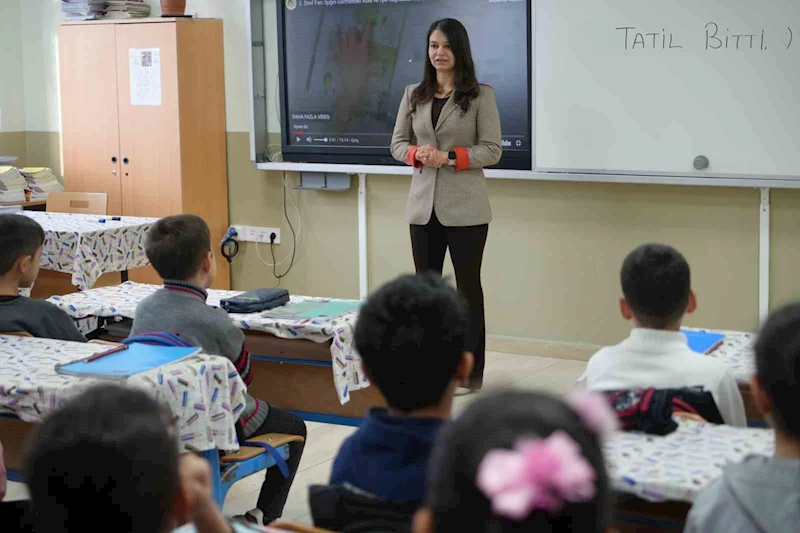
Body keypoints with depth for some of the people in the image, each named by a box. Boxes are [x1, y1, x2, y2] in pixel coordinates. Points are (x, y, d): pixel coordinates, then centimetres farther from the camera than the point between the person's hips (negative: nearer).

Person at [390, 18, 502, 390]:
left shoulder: (480, 95, -3)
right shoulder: (414, 95, 10)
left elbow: (492, 150, -7)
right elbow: (397, 143, 12)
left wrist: (449, 157, -19)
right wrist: (417, 154, -10)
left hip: (464, 208, -4)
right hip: (423, 205, 4)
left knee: (468, 286, 5)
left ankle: (470, 372, 13)